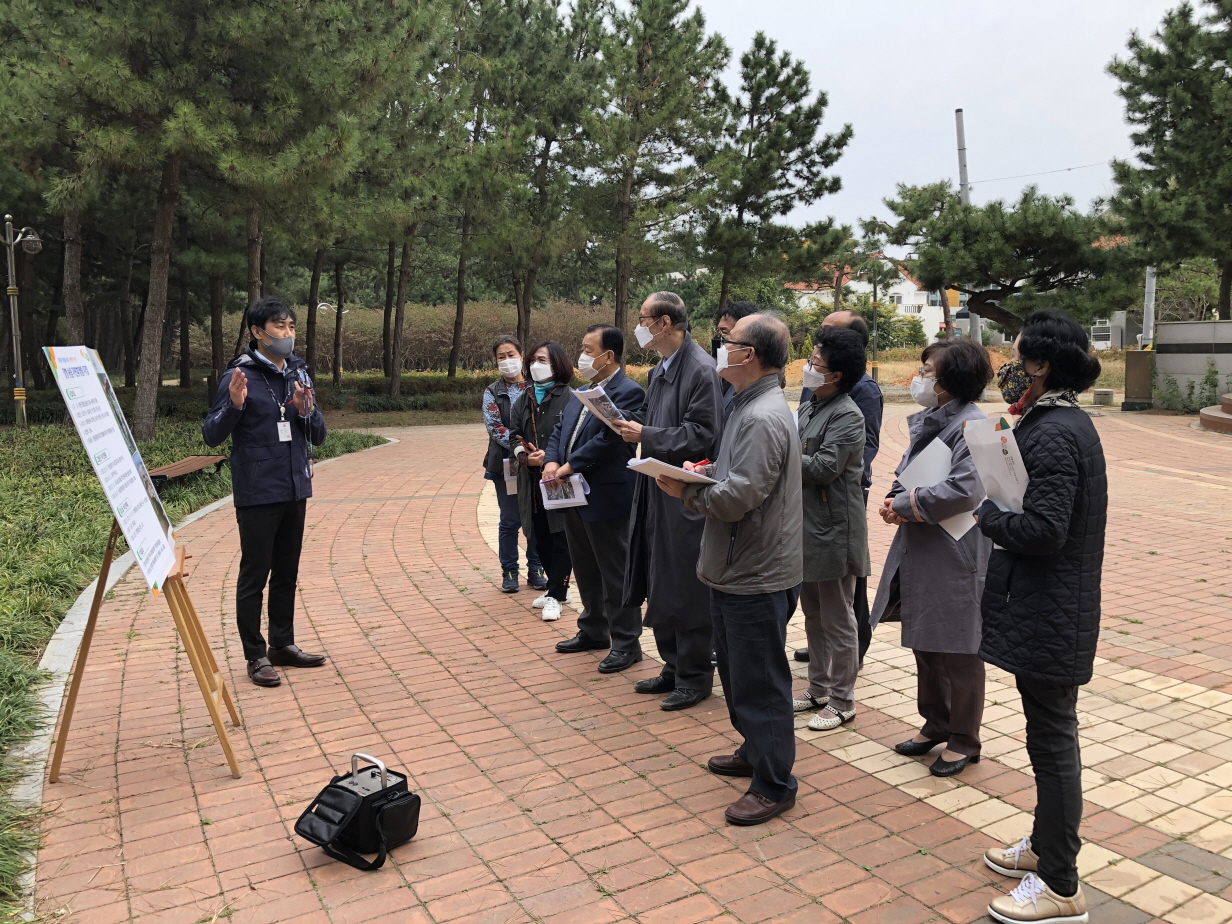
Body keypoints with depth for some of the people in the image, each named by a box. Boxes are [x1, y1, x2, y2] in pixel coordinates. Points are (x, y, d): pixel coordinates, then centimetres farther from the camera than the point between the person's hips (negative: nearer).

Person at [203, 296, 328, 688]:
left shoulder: (299, 374, 8)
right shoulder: (240, 376, -9)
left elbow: (318, 436, 9)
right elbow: (211, 435, -8)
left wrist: (307, 411, -11)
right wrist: (234, 405, -25)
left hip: (295, 491, 6)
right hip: (257, 494, -6)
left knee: (287, 573, 15)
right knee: (254, 575, 2)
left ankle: (283, 644, 27)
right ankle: (256, 656, 13)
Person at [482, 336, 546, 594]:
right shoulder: (492, 392, 3)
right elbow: (494, 427, -8)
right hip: (506, 463, -1)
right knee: (510, 520, 4)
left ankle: (535, 570, 18)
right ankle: (509, 572, 16)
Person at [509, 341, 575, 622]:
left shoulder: (568, 399, -7)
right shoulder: (523, 401, 13)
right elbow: (514, 434, 8)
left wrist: (549, 457, -21)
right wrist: (524, 456, -11)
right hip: (531, 480, 6)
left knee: (561, 536, 0)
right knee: (538, 538, 12)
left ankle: (555, 595, 11)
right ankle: (558, 586, 29)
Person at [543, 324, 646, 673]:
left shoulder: (628, 392, -14)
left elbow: (607, 438, -22)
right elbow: (560, 430, 13)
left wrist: (569, 466, -19)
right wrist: (552, 461, -5)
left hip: (606, 499, -9)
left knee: (615, 574, 1)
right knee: (585, 570, 19)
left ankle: (626, 642, 13)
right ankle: (593, 630, 34)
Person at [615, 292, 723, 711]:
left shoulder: (701, 370, -15)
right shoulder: (659, 370, 12)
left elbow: (701, 436, -20)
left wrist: (645, 436, -19)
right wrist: (627, 424, 0)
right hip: (657, 492, 9)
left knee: (686, 591, 2)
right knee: (659, 588, 16)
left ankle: (695, 676, 18)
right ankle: (674, 667, 31)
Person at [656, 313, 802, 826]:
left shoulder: (762, 418, -22)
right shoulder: (751, 407, 12)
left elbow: (737, 496, -27)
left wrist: (685, 492, -13)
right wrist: (705, 473, 3)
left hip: (757, 577, -11)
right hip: (737, 569, 11)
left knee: (760, 682, 2)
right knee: (738, 671, 23)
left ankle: (774, 784, 16)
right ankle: (755, 751, 40)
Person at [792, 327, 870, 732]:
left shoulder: (847, 416, -16)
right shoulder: (809, 406, 11)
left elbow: (823, 467, -23)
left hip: (833, 529, -9)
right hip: (804, 524, 9)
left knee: (837, 620, 4)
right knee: (813, 615, 18)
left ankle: (841, 702, 16)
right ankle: (818, 689, 32)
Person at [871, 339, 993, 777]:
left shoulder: (971, 426, -18)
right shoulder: (928, 421, 9)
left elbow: (964, 490, -27)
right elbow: (905, 474, 17)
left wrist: (907, 505, -17)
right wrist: (896, 502, -4)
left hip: (955, 556, -9)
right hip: (919, 551, 9)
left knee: (958, 650, 6)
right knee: (925, 643, 19)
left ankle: (964, 740, 23)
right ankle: (936, 724, 37)